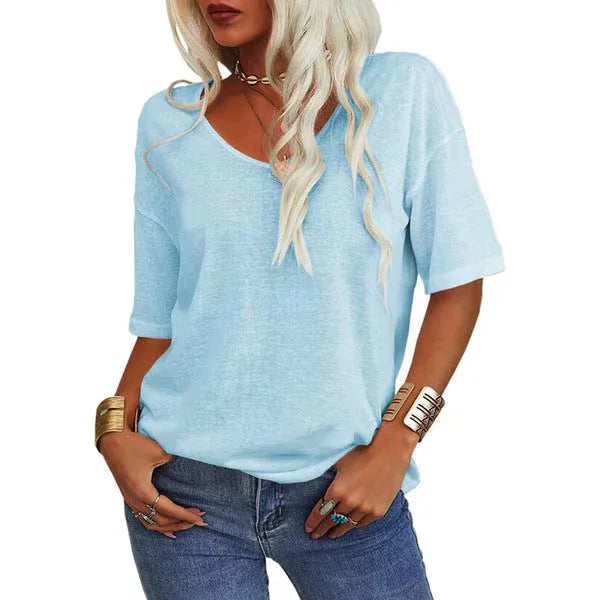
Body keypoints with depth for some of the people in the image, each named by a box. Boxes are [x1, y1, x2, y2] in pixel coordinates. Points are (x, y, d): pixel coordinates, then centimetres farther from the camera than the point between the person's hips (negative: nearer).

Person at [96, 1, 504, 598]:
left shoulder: (403, 89, -4)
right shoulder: (167, 120, 3)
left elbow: (457, 283, -3)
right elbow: (158, 318, 7)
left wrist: (394, 442, -10)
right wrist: (117, 428, -7)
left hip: (343, 487, -1)